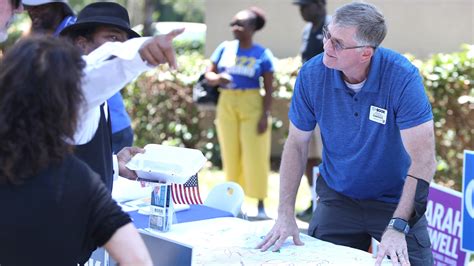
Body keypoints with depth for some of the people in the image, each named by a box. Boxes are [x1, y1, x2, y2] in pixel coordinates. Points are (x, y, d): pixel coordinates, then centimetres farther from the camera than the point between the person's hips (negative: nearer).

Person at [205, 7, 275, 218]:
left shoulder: (263, 54, -4)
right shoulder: (224, 48, 5)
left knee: (255, 156, -6)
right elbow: (208, 76, 8)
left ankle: (260, 205, 1)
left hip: (251, 107, -4)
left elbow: (269, 89, -4)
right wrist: (217, 78, -15)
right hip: (227, 106, 4)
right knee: (231, 156, 9)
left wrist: (265, 115, -12)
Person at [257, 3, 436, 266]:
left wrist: (397, 227, -33)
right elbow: (296, 145, -4)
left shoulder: (402, 76, -24)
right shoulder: (311, 74, -14)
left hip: (396, 200, -2)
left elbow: (423, 160, -26)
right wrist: (285, 215, -11)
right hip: (337, 197, 2)